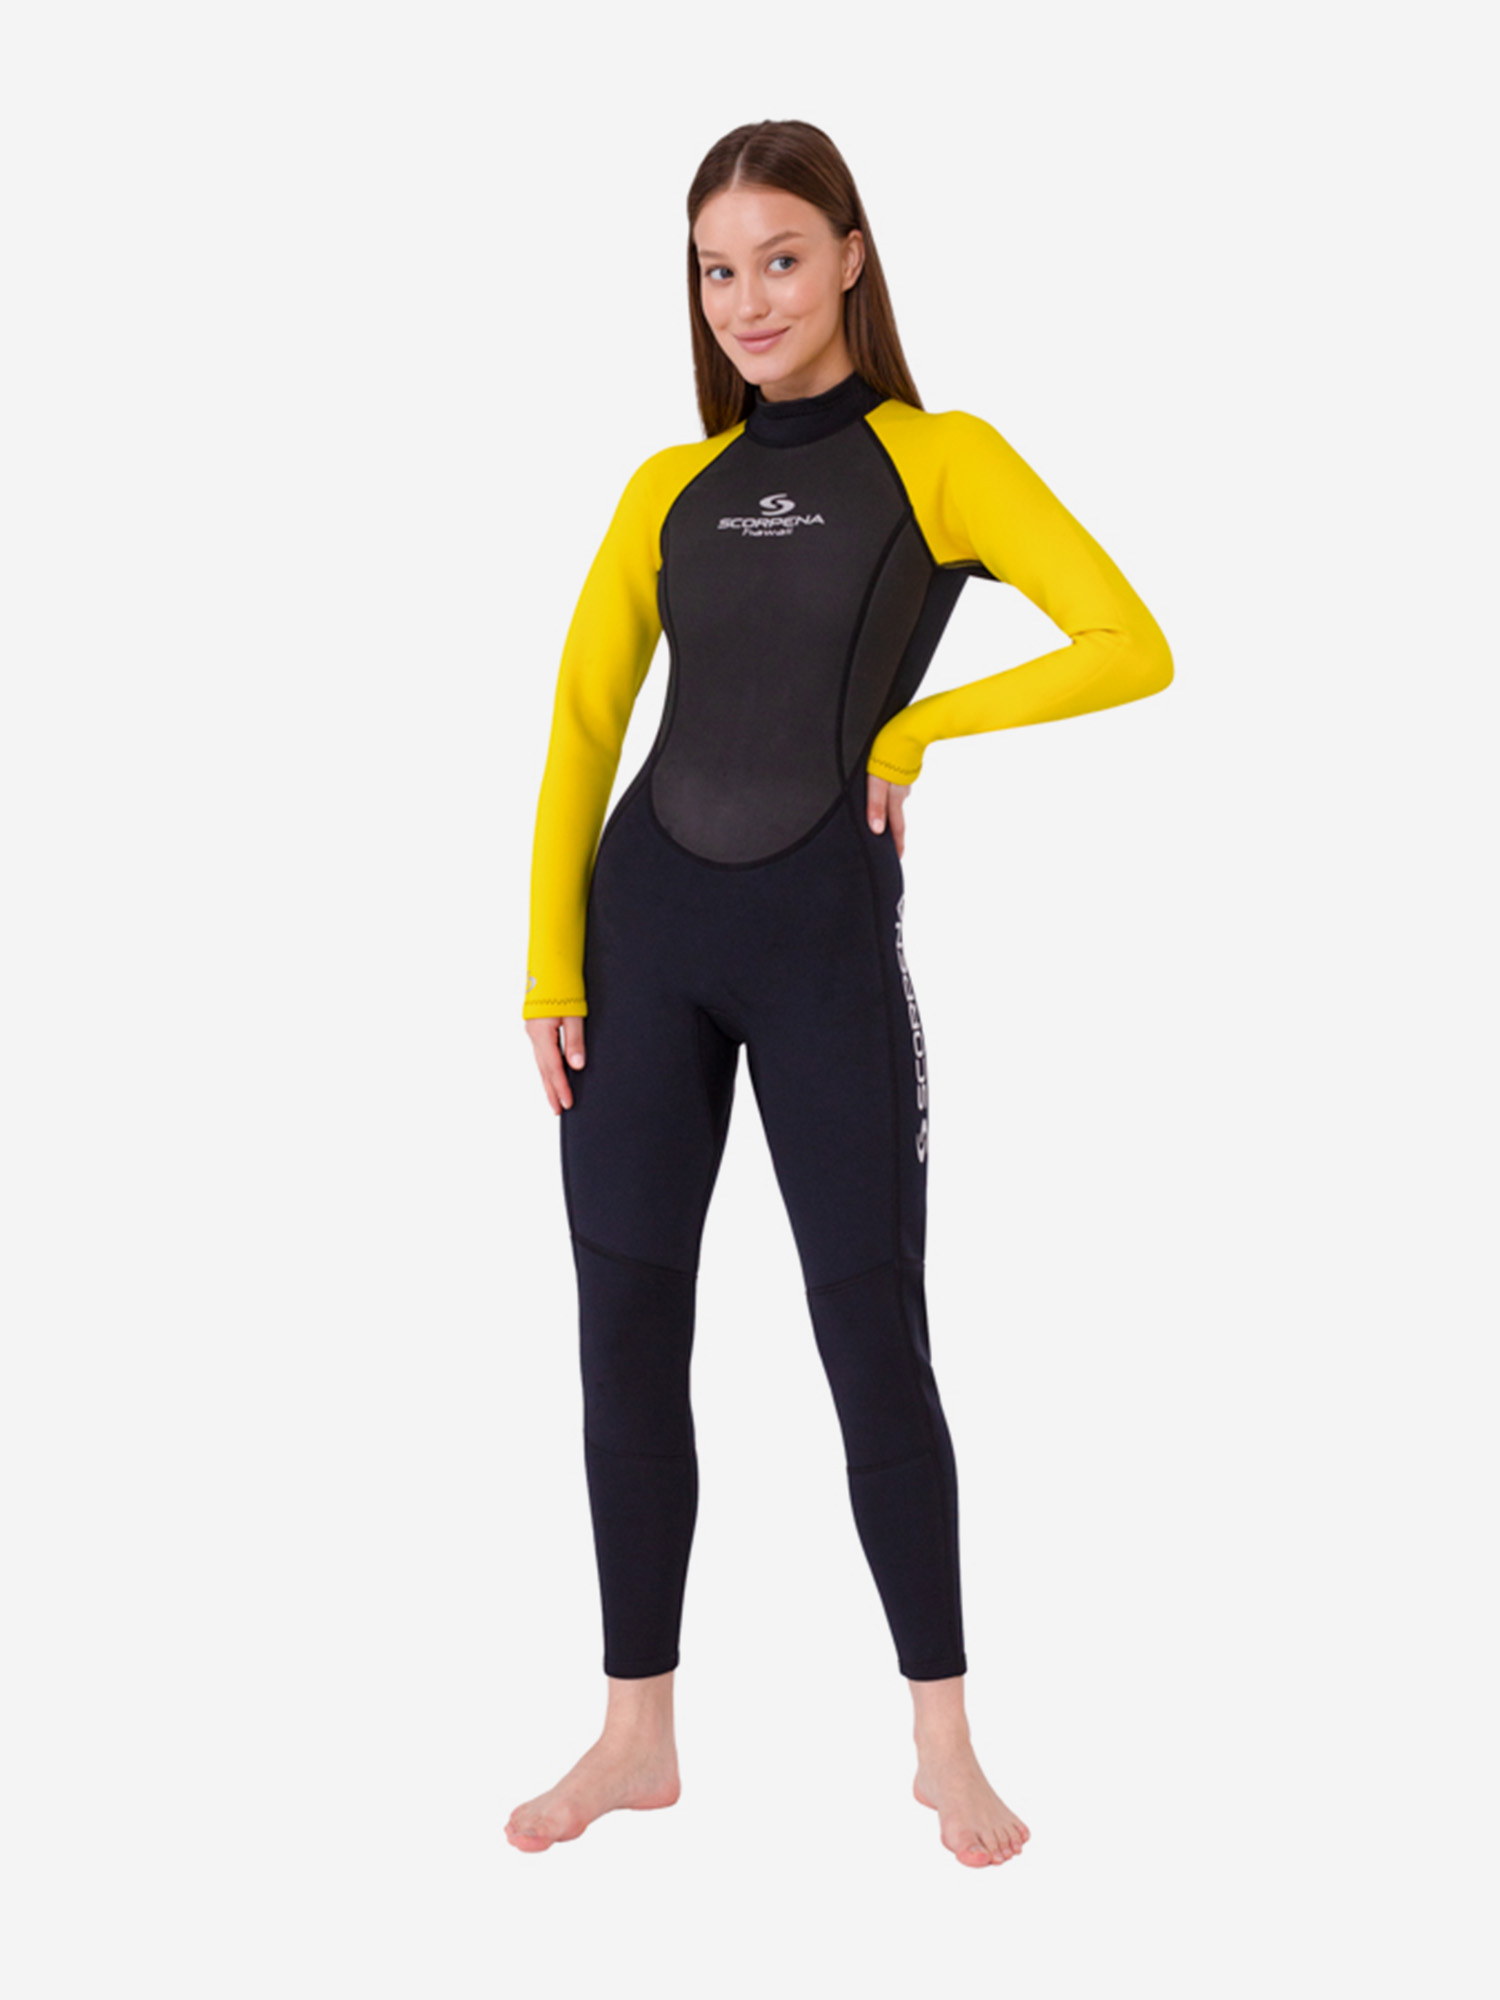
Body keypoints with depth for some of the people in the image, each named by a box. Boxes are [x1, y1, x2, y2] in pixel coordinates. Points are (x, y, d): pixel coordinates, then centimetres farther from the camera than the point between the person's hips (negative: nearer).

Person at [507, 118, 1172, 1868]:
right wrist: (550, 962, -2)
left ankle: (944, 1744, 16)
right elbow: (579, 726, 6)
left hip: (831, 939, -4)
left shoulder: (938, 459, -1)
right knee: (627, 1333, 5)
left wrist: (919, 725, -8)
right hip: (646, 929, 4)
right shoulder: (668, 489, 9)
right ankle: (637, 1734, 19)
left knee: (872, 1339, 1)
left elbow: (1131, 649, -10)